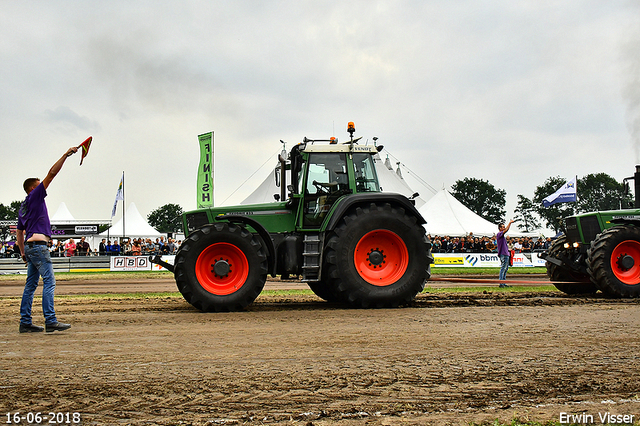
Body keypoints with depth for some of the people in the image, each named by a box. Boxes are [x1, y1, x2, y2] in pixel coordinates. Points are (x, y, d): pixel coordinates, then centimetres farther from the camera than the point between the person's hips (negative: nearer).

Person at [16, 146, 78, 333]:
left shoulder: (23, 207, 22)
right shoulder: (35, 196, -1)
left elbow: (19, 232, 23)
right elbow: (51, 173, -6)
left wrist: (23, 253, 24)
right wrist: (66, 155, -6)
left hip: (29, 247, 9)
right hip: (38, 244, -9)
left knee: (31, 284, 10)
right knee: (49, 282, -12)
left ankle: (25, 322, 10)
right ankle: (50, 321, -18)